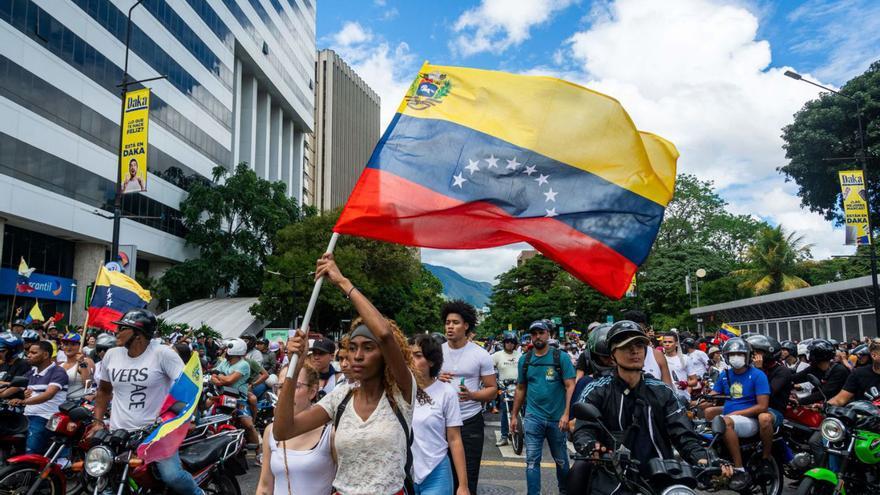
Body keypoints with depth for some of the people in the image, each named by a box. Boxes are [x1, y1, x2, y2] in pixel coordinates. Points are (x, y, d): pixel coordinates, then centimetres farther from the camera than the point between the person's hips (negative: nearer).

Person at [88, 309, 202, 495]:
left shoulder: (162, 353, -11)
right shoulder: (111, 354, 6)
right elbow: (104, 390, 20)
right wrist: (98, 421, 10)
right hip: (118, 432, 6)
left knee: (172, 476, -22)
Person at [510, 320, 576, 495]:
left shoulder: (560, 357, -5)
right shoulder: (524, 360, 4)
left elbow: (570, 386, -9)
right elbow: (521, 389, 11)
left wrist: (566, 414, -17)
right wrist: (514, 415, 10)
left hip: (557, 418, -1)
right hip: (533, 418, 1)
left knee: (561, 460, 15)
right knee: (532, 461, 0)